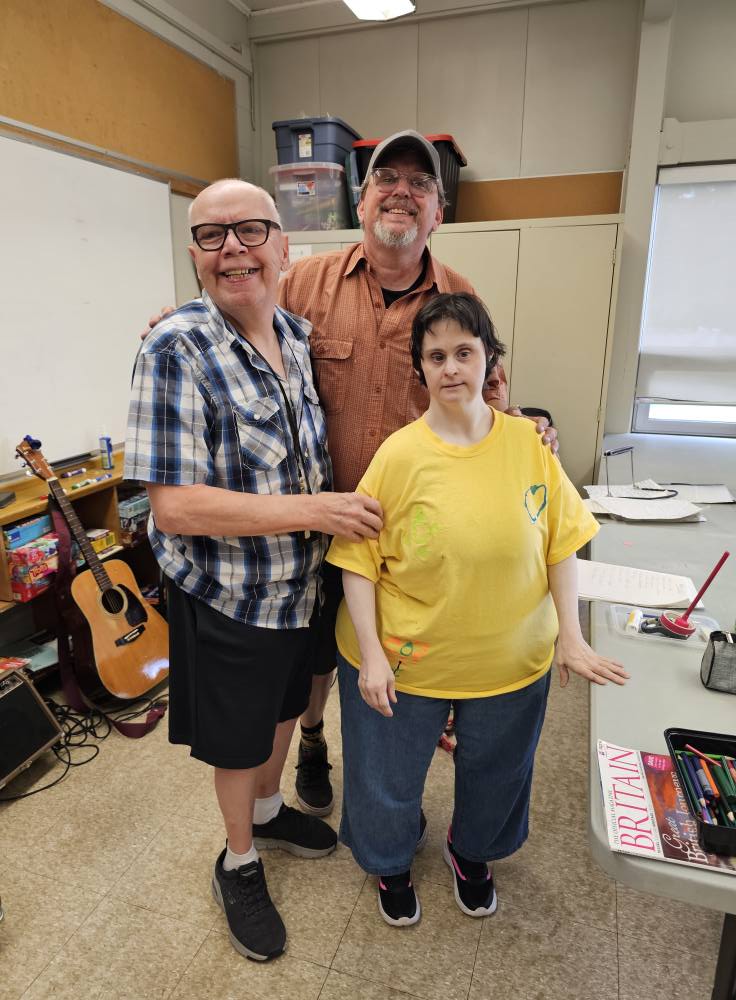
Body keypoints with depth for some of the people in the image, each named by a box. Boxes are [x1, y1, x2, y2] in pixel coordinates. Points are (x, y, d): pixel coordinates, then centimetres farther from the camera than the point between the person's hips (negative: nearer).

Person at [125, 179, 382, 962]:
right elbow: (173, 507, -27)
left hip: (300, 583, 6)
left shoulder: (299, 337, -1)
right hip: (226, 596, -6)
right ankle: (238, 865, 45)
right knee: (238, 738, 16)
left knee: (284, 706, 26)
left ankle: (269, 811, 56)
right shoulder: (176, 351, -22)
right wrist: (313, 510, -26)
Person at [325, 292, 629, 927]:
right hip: (405, 660, -2)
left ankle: (471, 852, 58)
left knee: (495, 773, 25)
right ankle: (391, 864, 52)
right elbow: (359, 561, -14)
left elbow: (561, 542, -2)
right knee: (390, 778, 18)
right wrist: (371, 654, -16)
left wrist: (571, 636, -6)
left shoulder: (529, 443, -9)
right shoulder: (399, 454, -17)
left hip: (511, 659, 3)